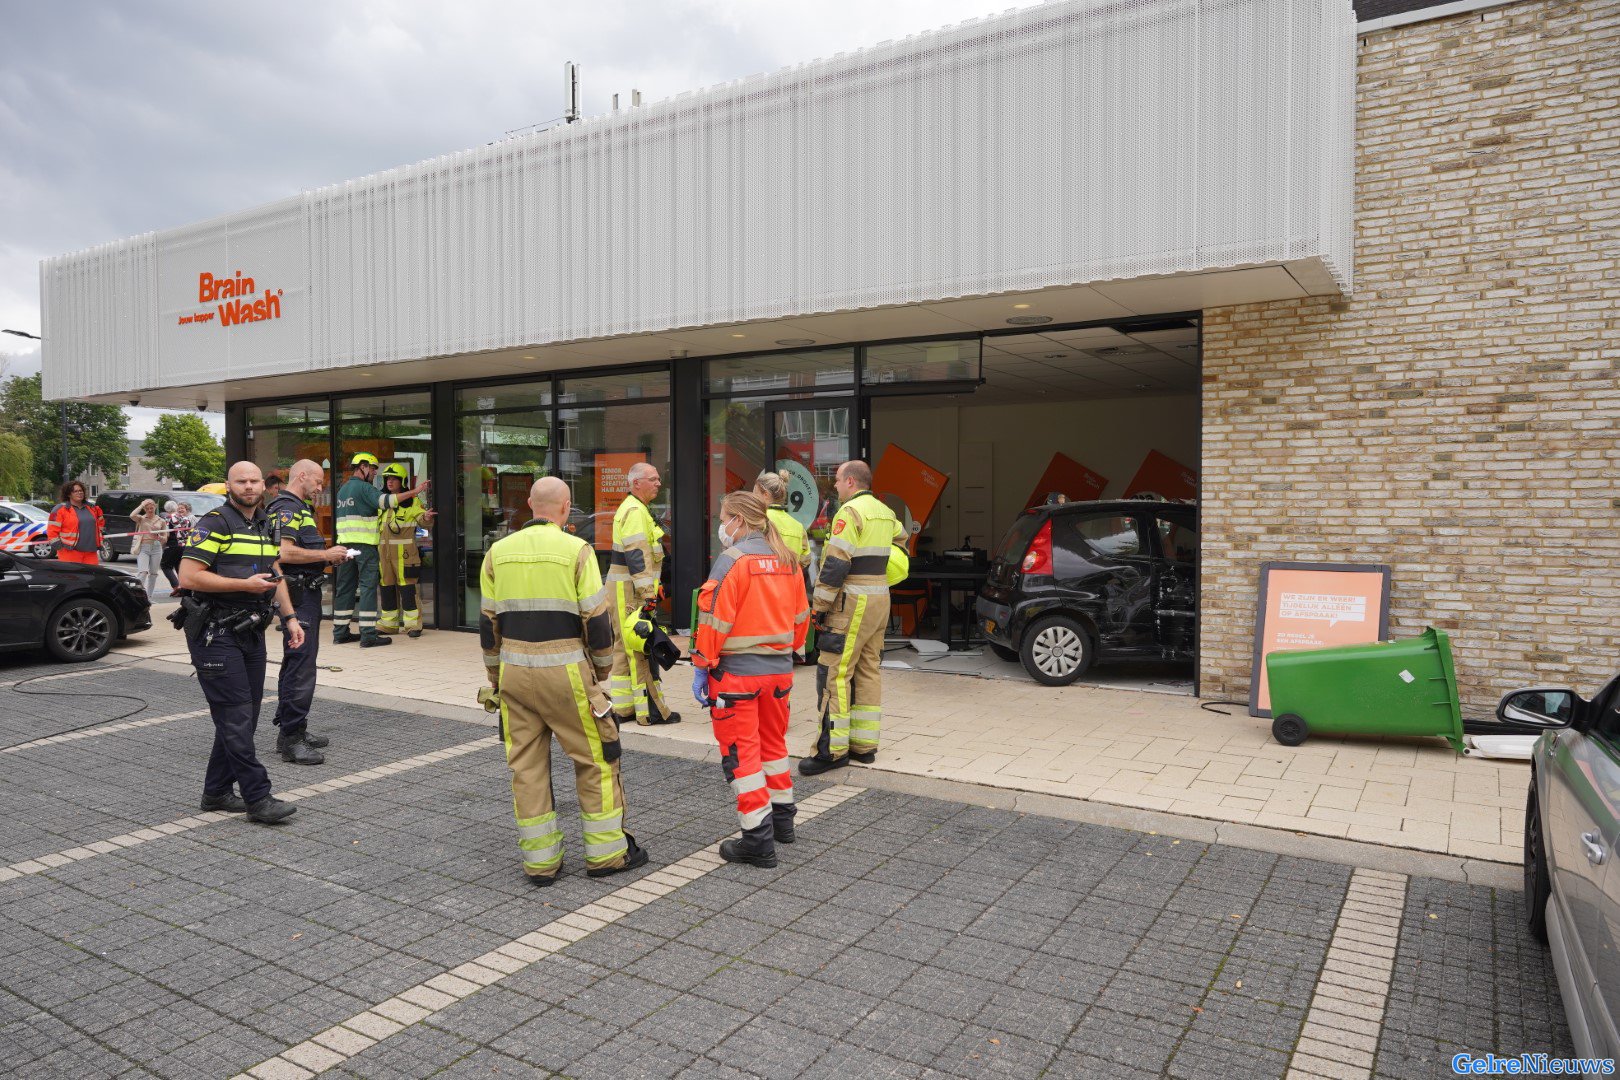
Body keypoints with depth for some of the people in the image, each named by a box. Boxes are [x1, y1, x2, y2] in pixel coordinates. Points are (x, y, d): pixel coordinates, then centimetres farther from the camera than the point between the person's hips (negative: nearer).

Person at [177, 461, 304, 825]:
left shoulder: (267, 526, 14)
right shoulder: (213, 524, -11)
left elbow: (275, 574, 23)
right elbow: (189, 576, -18)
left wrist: (290, 617, 15)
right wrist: (245, 584, -19)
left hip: (251, 632, 8)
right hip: (215, 634, -8)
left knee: (244, 718, 12)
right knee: (236, 718, -7)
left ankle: (216, 792, 24)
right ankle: (258, 798, -5)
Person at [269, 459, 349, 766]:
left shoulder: (299, 508, 20)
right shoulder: (287, 508, -13)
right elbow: (285, 553, -26)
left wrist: (328, 557, 13)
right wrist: (326, 555, -18)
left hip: (307, 594, 12)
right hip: (298, 594, -12)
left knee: (295, 663, 17)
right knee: (300, 667, -10)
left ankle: (290, 729, 27)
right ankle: (291, 739, -7)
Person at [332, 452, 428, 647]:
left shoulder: (342, 490, 20)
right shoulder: (363, 487, -8)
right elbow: (384, 501, -24)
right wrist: (414, 492, -25)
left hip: (345, 543, 9)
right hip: (364, 544, -9)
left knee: (345, 587, 11)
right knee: (368, 587, -8)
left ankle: (340, 632, 15)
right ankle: (368, 635, -10)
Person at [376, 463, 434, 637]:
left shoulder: (412, 501, -1)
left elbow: (421, 518, -9)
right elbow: (375, 523, 27)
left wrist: (426, 518, -31)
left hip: (404, 551, -6)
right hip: (384, 550, 6)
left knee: (407, 587, -8)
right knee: (386, 587, 11)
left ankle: (413, 624, -3)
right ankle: (389, 623, 20)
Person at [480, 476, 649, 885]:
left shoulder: (498, 552, 5)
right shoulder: (576, 550, -8)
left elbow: (488, 622, 9)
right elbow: (596, 618, -8)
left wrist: (496, 676, 19)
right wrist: (601, 669, 7)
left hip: (514, 668, 4)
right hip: (564, 670, -4)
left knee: (527, 765, 11)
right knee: (595, 758, 9)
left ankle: (540, 859, 18)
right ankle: (606, 852, 16)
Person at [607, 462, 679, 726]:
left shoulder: (634, 509, 19)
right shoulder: (634, 511, -15)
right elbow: (637, 556, -22)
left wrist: (650, 589, 25)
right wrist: (648, 594, -24)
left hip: (624, 588, 11)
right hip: (631, 590, -11)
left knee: (625, 647, 13)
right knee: (642, 648, -6)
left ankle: (622, 708, 19)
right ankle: (650, 710, -1)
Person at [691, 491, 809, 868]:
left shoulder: (733, 559, -14)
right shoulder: (788, 559, 6)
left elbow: (714, 619, -17)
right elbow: (801, 615, 13)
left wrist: (701, 667, -11)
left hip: (737, 671, -7)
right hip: (779, 668, 7)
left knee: (741, 752, 2)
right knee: (773, 742, 22)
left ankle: (758, 839, 5)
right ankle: (782, 818, 34)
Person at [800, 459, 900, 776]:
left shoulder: (850, 512, -13)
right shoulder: (886, 513, 15)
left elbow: (835, 563, -18)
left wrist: (819, 605, -13)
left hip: (852, 603, -9)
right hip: (881, 599, 9)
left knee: (835, 673, -6)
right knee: (868, 672, 12)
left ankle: (833, 748, -4)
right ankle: (864, 745, 17)